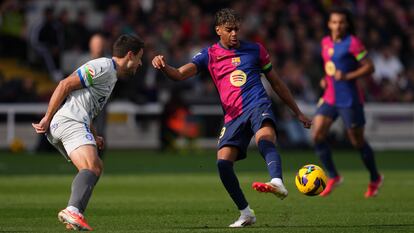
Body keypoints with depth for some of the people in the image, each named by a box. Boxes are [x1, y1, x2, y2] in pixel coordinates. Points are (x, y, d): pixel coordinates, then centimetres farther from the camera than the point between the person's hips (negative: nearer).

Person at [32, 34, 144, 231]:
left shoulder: (111, 74, 28)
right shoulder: (103, 66, -5)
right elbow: (65, 85, -12)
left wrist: (93, 136, 20)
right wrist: (47, 118, -13)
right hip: (69, 120, -11)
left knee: (97, 168, 14)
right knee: (90, 167, -25)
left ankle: (73, 217, 0)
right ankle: (73, 211, -47)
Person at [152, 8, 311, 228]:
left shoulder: (255, 50, 12)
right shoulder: (209, 55, 11)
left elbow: (276, 82, 22)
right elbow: (180, 74, -3)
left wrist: (298, 112, 25)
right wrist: (163, 66, -26)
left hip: (258, 105, -2)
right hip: (233, 116, 2)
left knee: (265, 138, -35)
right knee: (223, 163, -13)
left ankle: (278, 183, -59)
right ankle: (246, 213, 3)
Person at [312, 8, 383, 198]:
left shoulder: (353, 43, -11)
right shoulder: (326, 42, 10)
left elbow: (369, 67, -13)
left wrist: (347, 77, -23)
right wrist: (326, 79, 9)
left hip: (349, 100, -6)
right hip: (330, 98, 6)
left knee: (357, 141, 4)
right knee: (317, 135, -7)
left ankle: (375, 179, 25)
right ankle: (333, 177, 7)